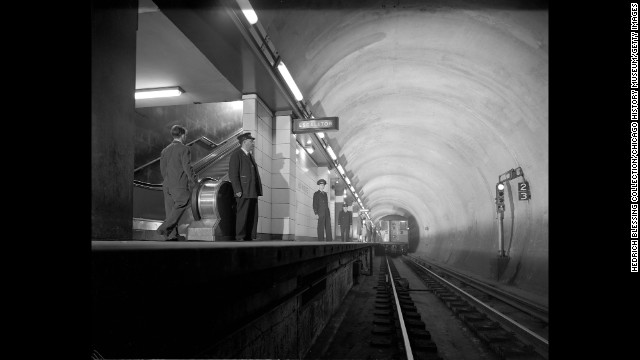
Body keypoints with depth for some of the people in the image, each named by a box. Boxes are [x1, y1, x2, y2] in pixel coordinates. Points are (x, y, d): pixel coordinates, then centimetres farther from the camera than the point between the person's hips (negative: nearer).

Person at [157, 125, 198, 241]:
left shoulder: (165, 150, 11)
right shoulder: (184, 149, -9)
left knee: (170, 209, 11)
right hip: (180, 186, -7)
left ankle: (171, 235, 16)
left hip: (167, 185, 7)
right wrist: (194, 179, -4)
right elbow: (187, 167, -15)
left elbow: (162, 169, 13)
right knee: (180, 206, 0)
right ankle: (164, 228, -10)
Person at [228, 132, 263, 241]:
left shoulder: (250, 156, 22)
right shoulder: (236, 155, -4)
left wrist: (258, 190, 14)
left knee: (253, 216, 7)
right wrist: (238, 190, -18)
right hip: (243, 193, -8)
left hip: (253, 193, 8)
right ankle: (240, 238, 1)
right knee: (242, 216, -6)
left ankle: (251, 236, 13)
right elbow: (233, 175, -11)